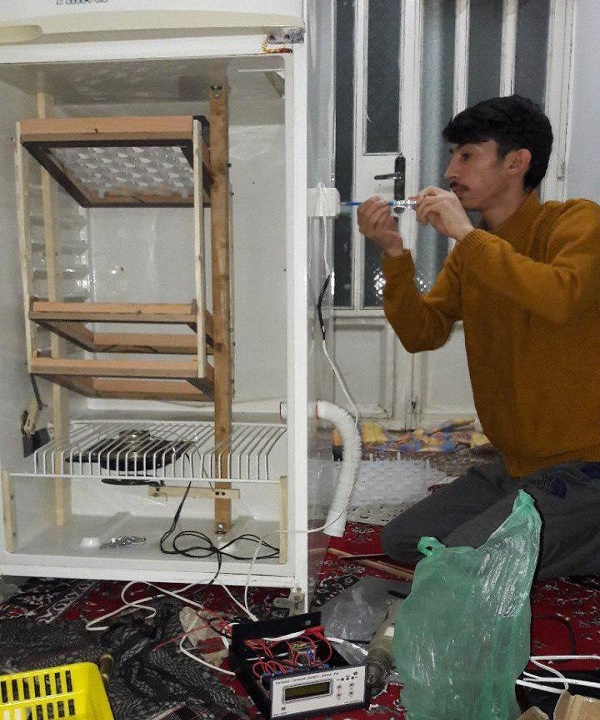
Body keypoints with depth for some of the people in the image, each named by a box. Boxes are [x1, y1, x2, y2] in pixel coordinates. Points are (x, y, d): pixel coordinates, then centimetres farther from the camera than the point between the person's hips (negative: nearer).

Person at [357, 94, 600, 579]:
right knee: (401, 541, 6)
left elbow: (561, 298, -33)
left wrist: (466, 234, -25)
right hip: (515, 464, 8)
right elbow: (421, 333, 0)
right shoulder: (471, 250, 8)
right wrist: (394, 254, -12)